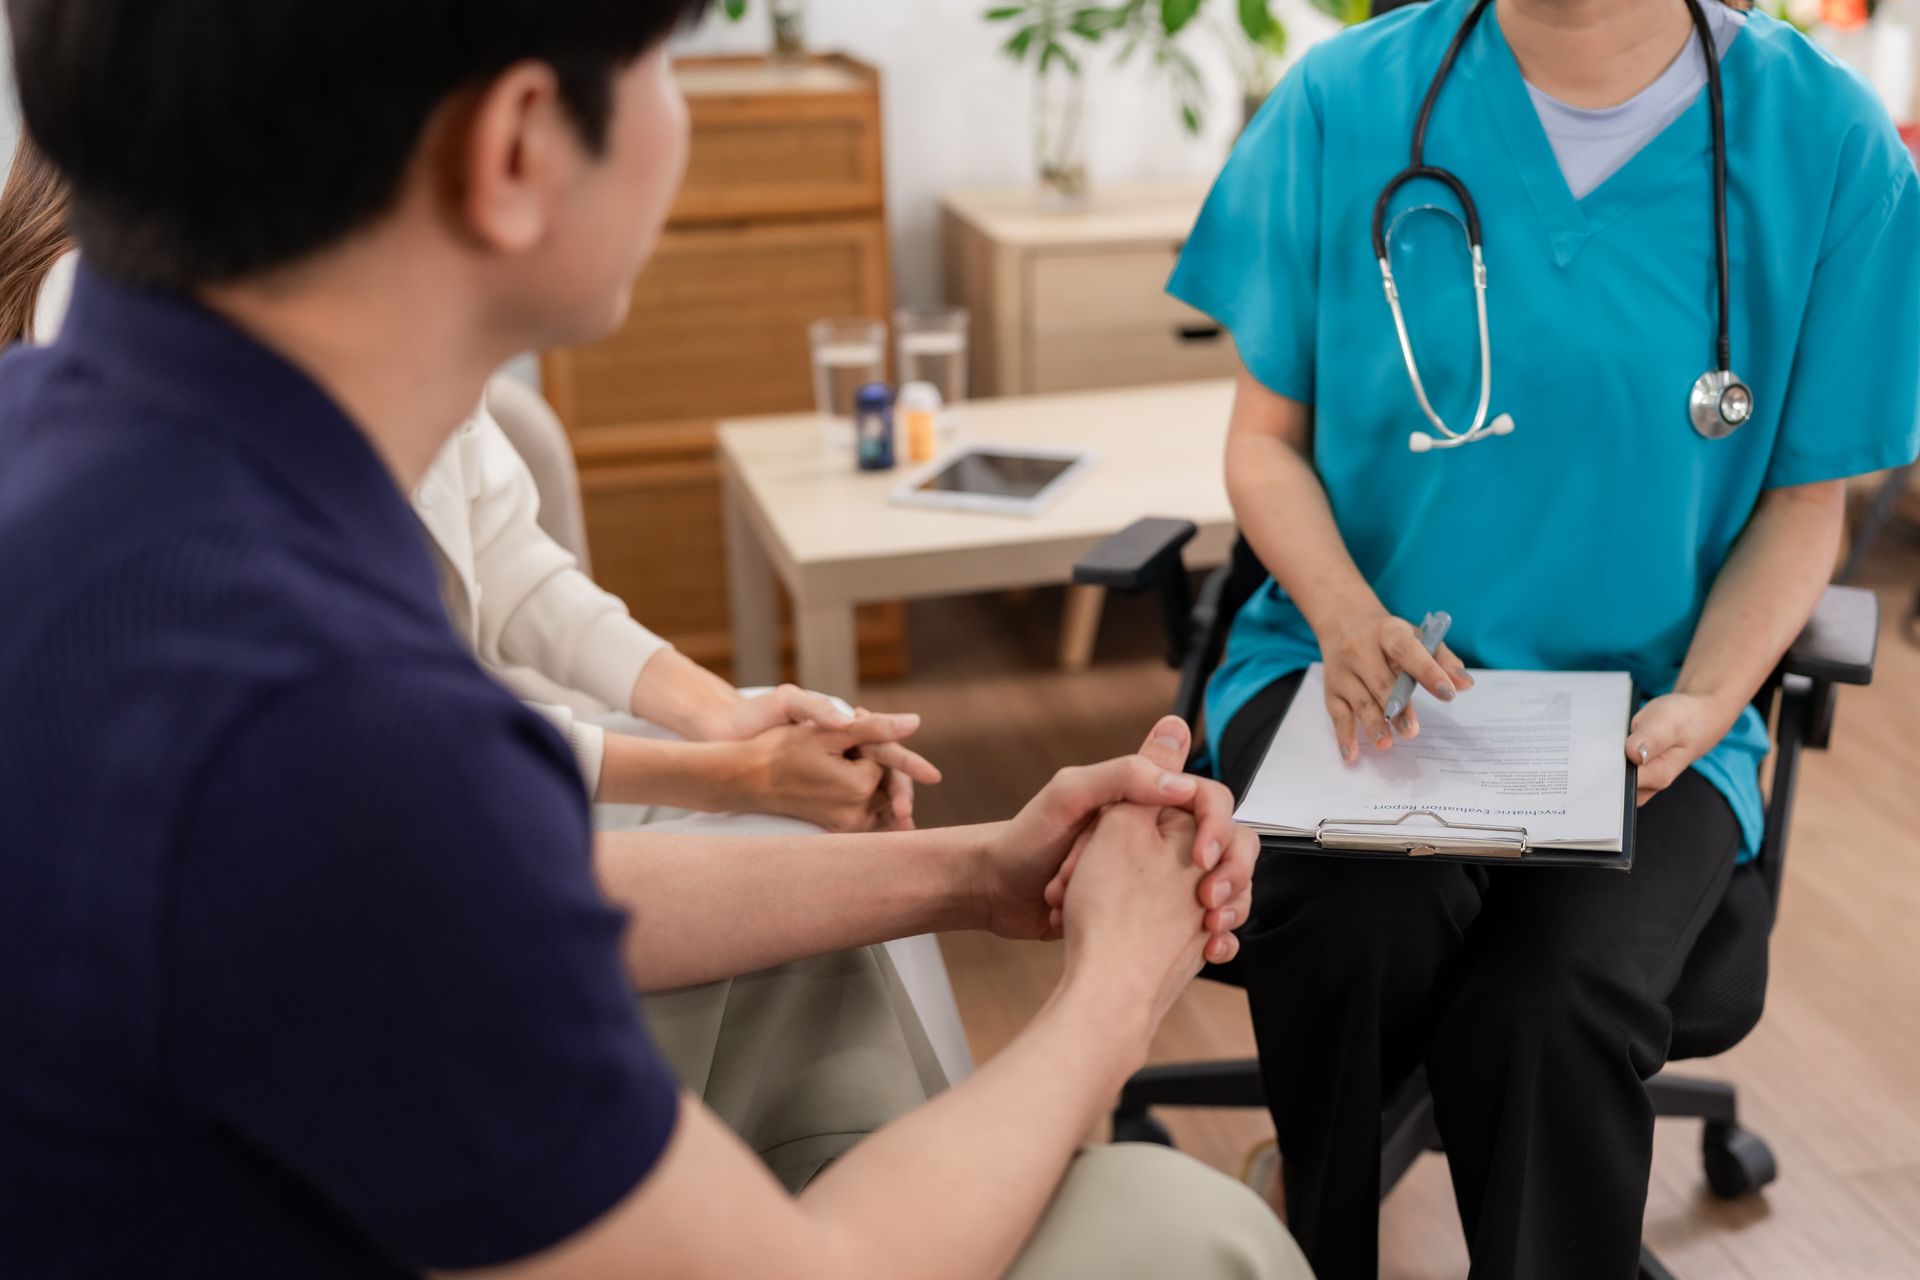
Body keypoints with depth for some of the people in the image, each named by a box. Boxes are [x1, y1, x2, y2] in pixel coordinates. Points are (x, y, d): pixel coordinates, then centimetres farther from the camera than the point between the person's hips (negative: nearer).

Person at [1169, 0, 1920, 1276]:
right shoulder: (1345, 103, -2)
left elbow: (1804, 498, 5)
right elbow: (1268, 438, 5)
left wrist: (1702, 704, -12)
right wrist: (1349, 617, -15)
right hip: (1351, 672, 1)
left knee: (1554, 1004, -30)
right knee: (1358, 935, -30)